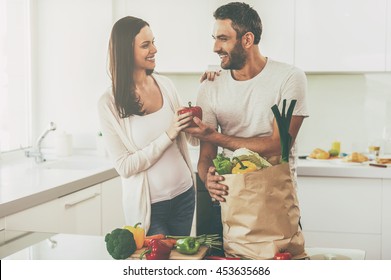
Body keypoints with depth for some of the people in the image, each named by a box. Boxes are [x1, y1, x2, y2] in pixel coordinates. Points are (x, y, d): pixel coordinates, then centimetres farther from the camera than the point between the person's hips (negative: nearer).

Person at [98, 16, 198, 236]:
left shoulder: (165, 84, 1)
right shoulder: (110, 103, -12)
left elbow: (193, 139, 7)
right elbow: (124, 167, -15)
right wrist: (169, 135, -22)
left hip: (184, 194, 5)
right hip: (148, 205, -5)